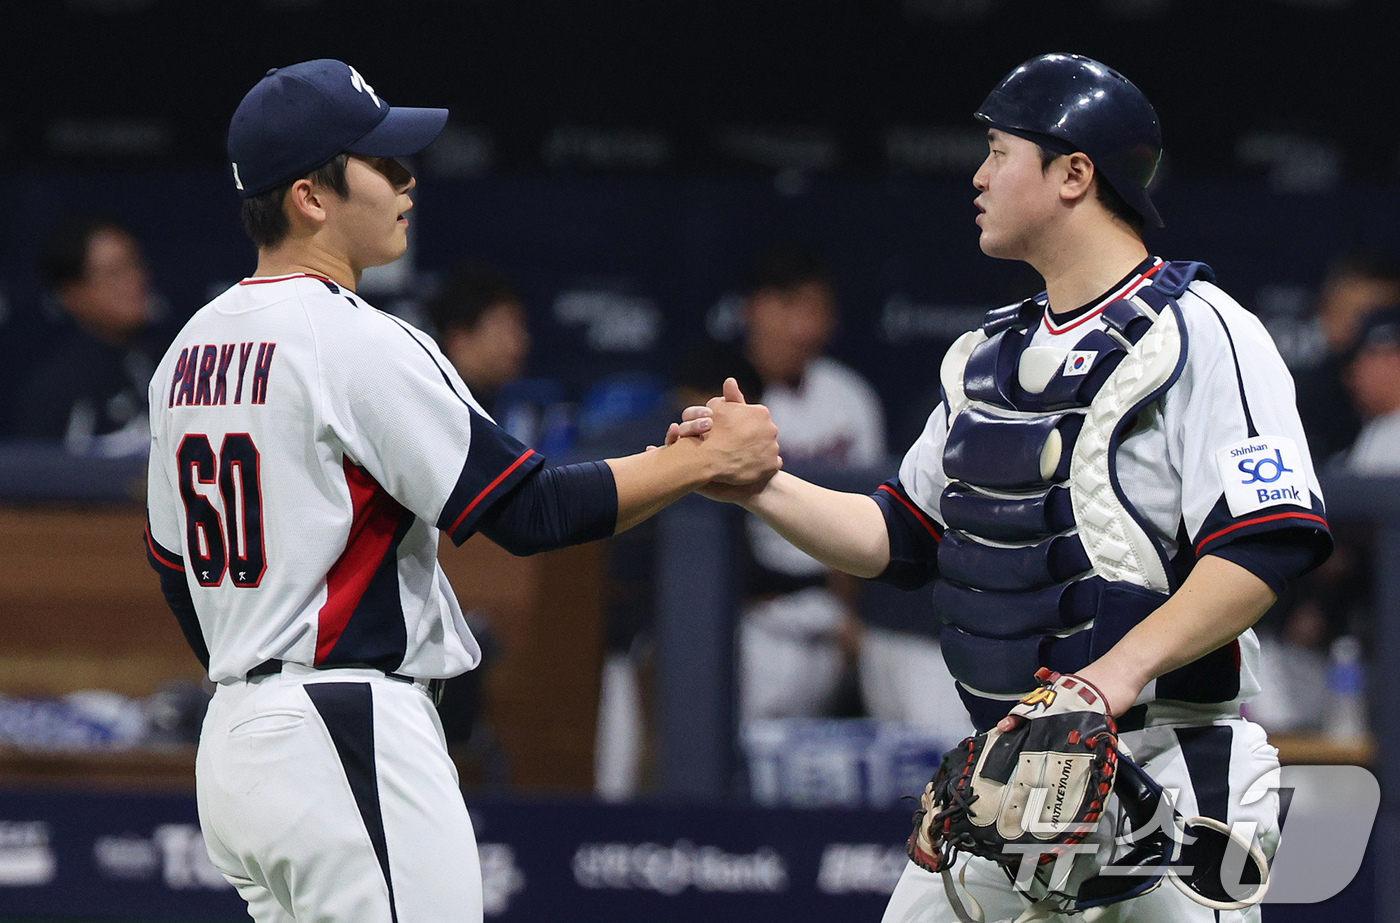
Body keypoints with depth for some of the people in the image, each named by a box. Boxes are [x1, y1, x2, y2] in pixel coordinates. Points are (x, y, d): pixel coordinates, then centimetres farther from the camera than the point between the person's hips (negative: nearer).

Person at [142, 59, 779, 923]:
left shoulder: (190, 350, 14)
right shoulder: (359, 342, -13)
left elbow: (176, 568, 20)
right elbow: (533, 509, -14)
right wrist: (711, 459, -5)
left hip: (232, 739, 9)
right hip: (353, 742, -9)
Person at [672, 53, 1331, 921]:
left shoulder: (1199, 335, -9)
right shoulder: (989, 354, 18)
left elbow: (1268, 546, -20)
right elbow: (904, 537, 24)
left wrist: (1122, 669, -30)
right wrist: (762, 487, 9)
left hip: (1164, 775, -8)